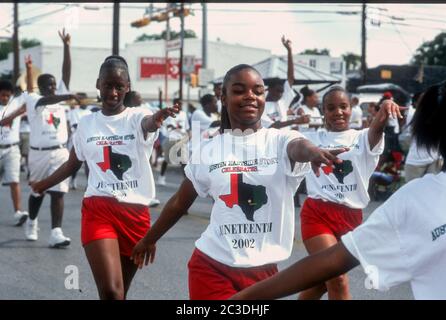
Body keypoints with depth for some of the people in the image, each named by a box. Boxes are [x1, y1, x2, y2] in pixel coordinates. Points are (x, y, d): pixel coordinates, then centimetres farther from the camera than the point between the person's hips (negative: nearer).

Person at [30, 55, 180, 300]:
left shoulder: (136, 117, -4)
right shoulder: (87, 124, 7)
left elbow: (148, 123, -30)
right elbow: (72, 164, 24)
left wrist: (156, 119, -54)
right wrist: (43, 184, 33)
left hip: (136, 212, 0)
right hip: (98, 209, 1)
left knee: (120, 291, 13)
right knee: (110, 291, -17)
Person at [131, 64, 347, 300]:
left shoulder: (280, 140, -5)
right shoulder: (207, 150, 1)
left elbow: (299, 148, -30)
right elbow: (180, 202, 14)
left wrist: (313, 152, -54)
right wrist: (149, 239, 24)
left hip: (263, 270, 0)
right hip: (211, 267, 0)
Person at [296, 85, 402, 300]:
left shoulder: (363, 138, 4)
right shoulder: (312, 139, 7)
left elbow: (376, 129, -20)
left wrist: (384, 110, -40)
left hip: (351, 217, 2)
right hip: (317, 214, -2)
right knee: (338, 279, -15)